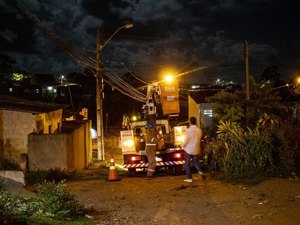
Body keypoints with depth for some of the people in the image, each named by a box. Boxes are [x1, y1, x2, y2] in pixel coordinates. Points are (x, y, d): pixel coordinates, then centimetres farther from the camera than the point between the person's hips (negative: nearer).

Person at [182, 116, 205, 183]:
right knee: (196, 162, 19)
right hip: (196, 149, 4)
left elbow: (186, 140, -15)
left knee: (187, 164, 9)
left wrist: (183, 146, 4)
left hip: (188, 149, -4)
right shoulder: (199, 130, -4)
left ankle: (189, 178, 12)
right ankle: (200, 172, -6)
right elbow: (200, 139, 4)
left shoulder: (188, 130, -18)